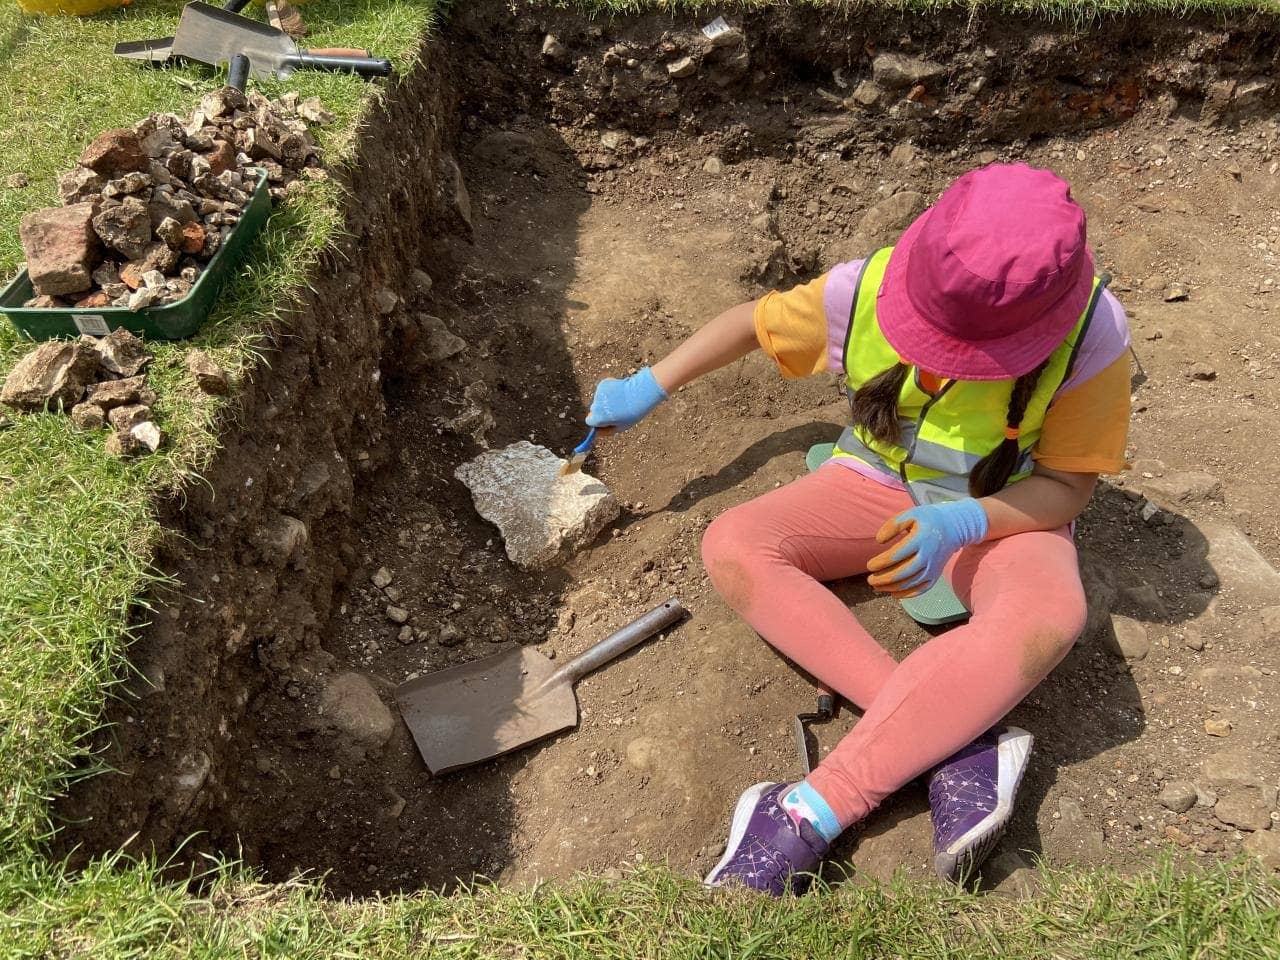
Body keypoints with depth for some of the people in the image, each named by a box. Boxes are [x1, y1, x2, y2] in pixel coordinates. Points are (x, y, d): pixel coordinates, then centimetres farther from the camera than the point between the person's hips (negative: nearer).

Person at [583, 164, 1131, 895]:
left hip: (1004, 511, -2)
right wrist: (649, 387, -2)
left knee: (1048, 618, -38)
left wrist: (964, 522, -33)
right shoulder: (865, 292, -19)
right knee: (733, 546, -24)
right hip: (880, 481, 3)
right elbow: (756, 320, -1)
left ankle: (811, 813, -37)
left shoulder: (1091, 338, -24)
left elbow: (1067, 483, -14)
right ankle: (959, 745, -31)